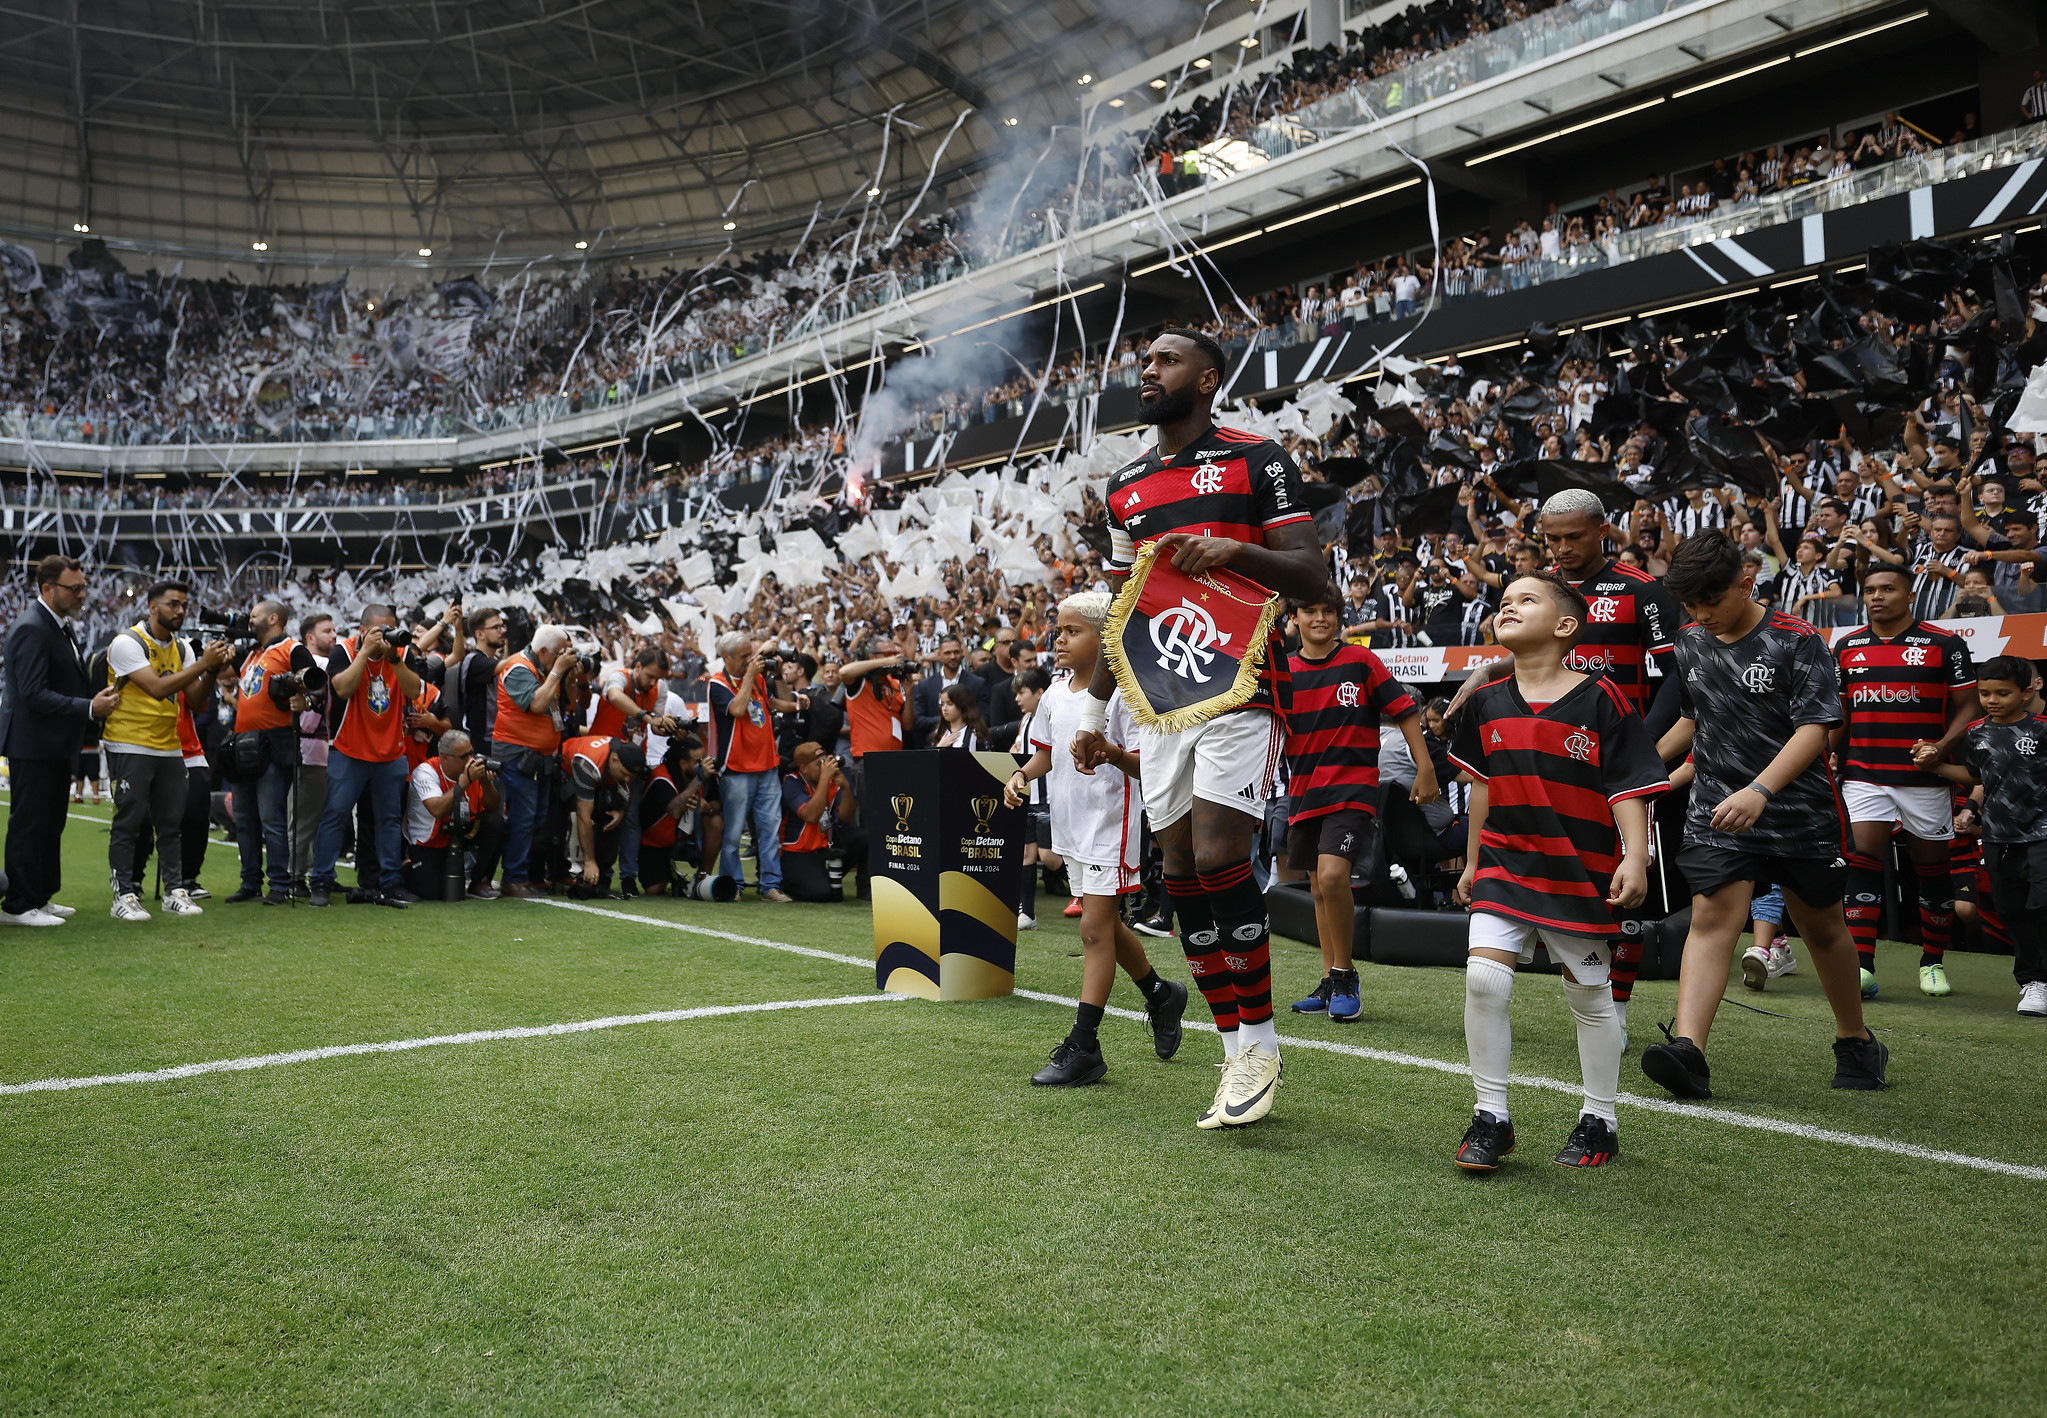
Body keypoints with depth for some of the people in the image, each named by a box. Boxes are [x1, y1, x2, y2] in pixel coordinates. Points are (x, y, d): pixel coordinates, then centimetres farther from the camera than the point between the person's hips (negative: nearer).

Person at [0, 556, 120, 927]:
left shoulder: (60, 625, 14)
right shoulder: (31, 628, -18)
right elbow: (34, 694, -25)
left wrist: (100, 694, 5)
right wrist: (90, 708, -27)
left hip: (54, 744, 10)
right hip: (32, 744, -10)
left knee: (51, 822, 15)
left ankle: (40, 897, 25)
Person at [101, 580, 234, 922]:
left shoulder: (181, 648, 9)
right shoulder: (127, 643, -11)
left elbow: (197, 702, 7)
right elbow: (157, 688, -23)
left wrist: (212, 670, -8)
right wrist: (202, 664, -22)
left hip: (169, 747, 6)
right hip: (130, 747, -6)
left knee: (171, 823, 8)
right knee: (128, 823, -2)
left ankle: (175, 891, 14)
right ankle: (124, 896, 3)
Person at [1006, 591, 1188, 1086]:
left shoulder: (1122, 692, -13)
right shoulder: (1055, 695, 8)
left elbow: (1147, 763, -16)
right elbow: (1045, 753, 20)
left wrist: (1114, 754, -36)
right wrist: (1022, 775, 0)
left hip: (1111, 823, -8)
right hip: (1070, 824, 8)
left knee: (1095, 927, -9)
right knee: (1106, 925, 19)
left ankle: (1083, 1047, -6)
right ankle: (1161, 995, 42)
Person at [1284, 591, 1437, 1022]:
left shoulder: (1360, 661, -2)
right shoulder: (1284, 673, 7)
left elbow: (1405, 711, -1)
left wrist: (1425, 769, -7)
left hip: (1353, 788, -5)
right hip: (1304, 793, 5)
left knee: (1332, 875, -21)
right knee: (1318, 887, 10)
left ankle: (1345, 976, -5)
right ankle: (1329, 984, 21)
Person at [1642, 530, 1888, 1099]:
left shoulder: (1798, 642, -11)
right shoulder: (1689, 644, 5)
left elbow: (1815, 728, -19)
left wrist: (1759, 789, -31)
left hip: (1802, 811, -2)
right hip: (1717, 810, 3)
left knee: (1823, 927, 12)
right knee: (1712, 916, -14)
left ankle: (1857, 1042, 34)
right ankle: (1688, 1050, -24)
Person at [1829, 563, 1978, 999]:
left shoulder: (1945, 644, -1)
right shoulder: (1846, 646, 9)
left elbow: (1968, 705, 1)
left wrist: (1943, 746, -14)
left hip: (1925, 777, -1)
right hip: (1863, 772, 2)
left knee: (1932, 866, 8)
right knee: (1864, 859, -10)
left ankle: (1933, 963, 23)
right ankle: (1861, 965, -11)